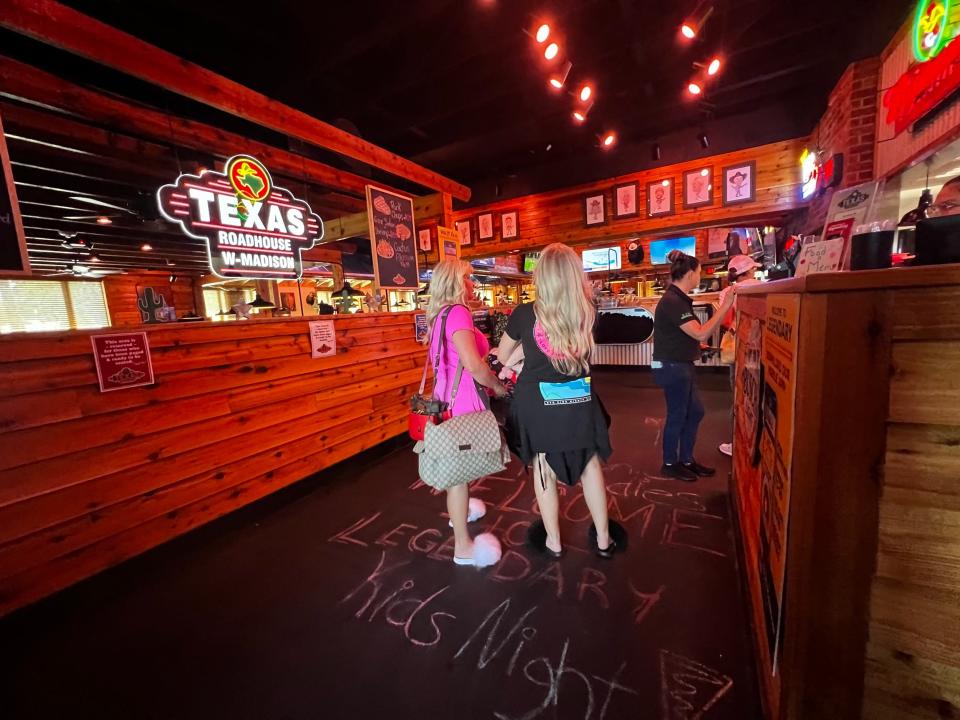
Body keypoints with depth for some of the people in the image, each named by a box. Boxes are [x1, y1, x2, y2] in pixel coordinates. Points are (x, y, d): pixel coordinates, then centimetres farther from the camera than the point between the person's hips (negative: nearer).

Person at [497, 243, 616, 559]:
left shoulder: (524, 314, -12)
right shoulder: (588, 312, -7)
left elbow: (503, 355, 4)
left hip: (537, 401, -2)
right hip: (578, 401, 2)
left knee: (544, 471, 14)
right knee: (591, 466, 17)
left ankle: (554, 542, 29)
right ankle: (603, 540, 32)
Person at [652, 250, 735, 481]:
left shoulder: (678, 299, 11)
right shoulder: (672, 302, -21)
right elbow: (701, 333, -24)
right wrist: (724, 307, -20)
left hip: (682, 365, 10)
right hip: (672, 367, -10)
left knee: (695, 412, 16)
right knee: (677, 415, 3)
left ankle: (686, 459, 30)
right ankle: (669, 464, 20)